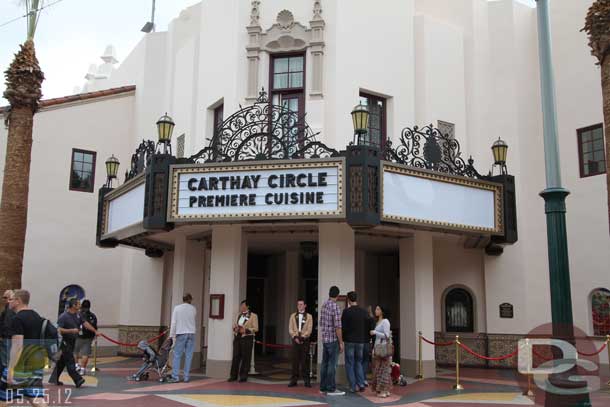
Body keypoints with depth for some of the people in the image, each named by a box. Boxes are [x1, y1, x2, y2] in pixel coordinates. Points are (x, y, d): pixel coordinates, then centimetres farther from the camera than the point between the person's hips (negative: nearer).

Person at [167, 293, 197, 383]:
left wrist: (172, 335, -1)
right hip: (191, 333, 2)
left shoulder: (177, 308, 0)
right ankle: (186, 377, 5)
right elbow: (195, 322, 11)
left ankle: (175, 377, -2)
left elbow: (174, 323, -3)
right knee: (188, 356, 3)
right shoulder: (193, 308, 5)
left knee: (177, 355, 2)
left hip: (181, 333, -2)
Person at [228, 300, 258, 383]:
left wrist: (245, 330, -16)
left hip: (247, 338, -5)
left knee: (245, 357, -1)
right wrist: (235, 329, -3)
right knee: (236, 356, 2)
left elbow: (256, 328, -5)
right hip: (237, 338, 5)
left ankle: (243, 376, 6)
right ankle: (233, 376, 8)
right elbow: (234, 325, 20)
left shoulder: (253, 316, 0)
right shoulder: (239, 315, 17)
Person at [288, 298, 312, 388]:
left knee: (305, 361, -2)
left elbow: (309, 330, -2)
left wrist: (302, 337, -13)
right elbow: (290, 329, 5)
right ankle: (294, 380, 7)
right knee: (295, 360, 2)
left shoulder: (309, 316, 6)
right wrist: (295, 337, -9)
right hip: (295, 340, 2)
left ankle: (306, 380, 3)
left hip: (305, 340, -2)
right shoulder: (293, 316, 12)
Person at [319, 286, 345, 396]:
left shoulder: (324, 305, 8)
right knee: (332, 364, -3)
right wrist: (341, 342, -12)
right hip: (333, 340, -8)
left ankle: (323, 387, 17)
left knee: (325, 363, 12)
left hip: (325, 339, 8)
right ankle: (331, 389, 0)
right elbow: (338, 327, -18)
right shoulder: (335, 307, -17)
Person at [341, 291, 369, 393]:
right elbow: (368, 327, 5)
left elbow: (343, 327, -12)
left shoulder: (346, 311, -12)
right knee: (358, 363, 17)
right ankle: (361, 384, 6)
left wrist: (342, 339, 4)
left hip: (349, 341, -4)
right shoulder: (364, 312, 1)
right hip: (361, 341, 4)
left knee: (350, 364, 6)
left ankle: (353, 386, 4)